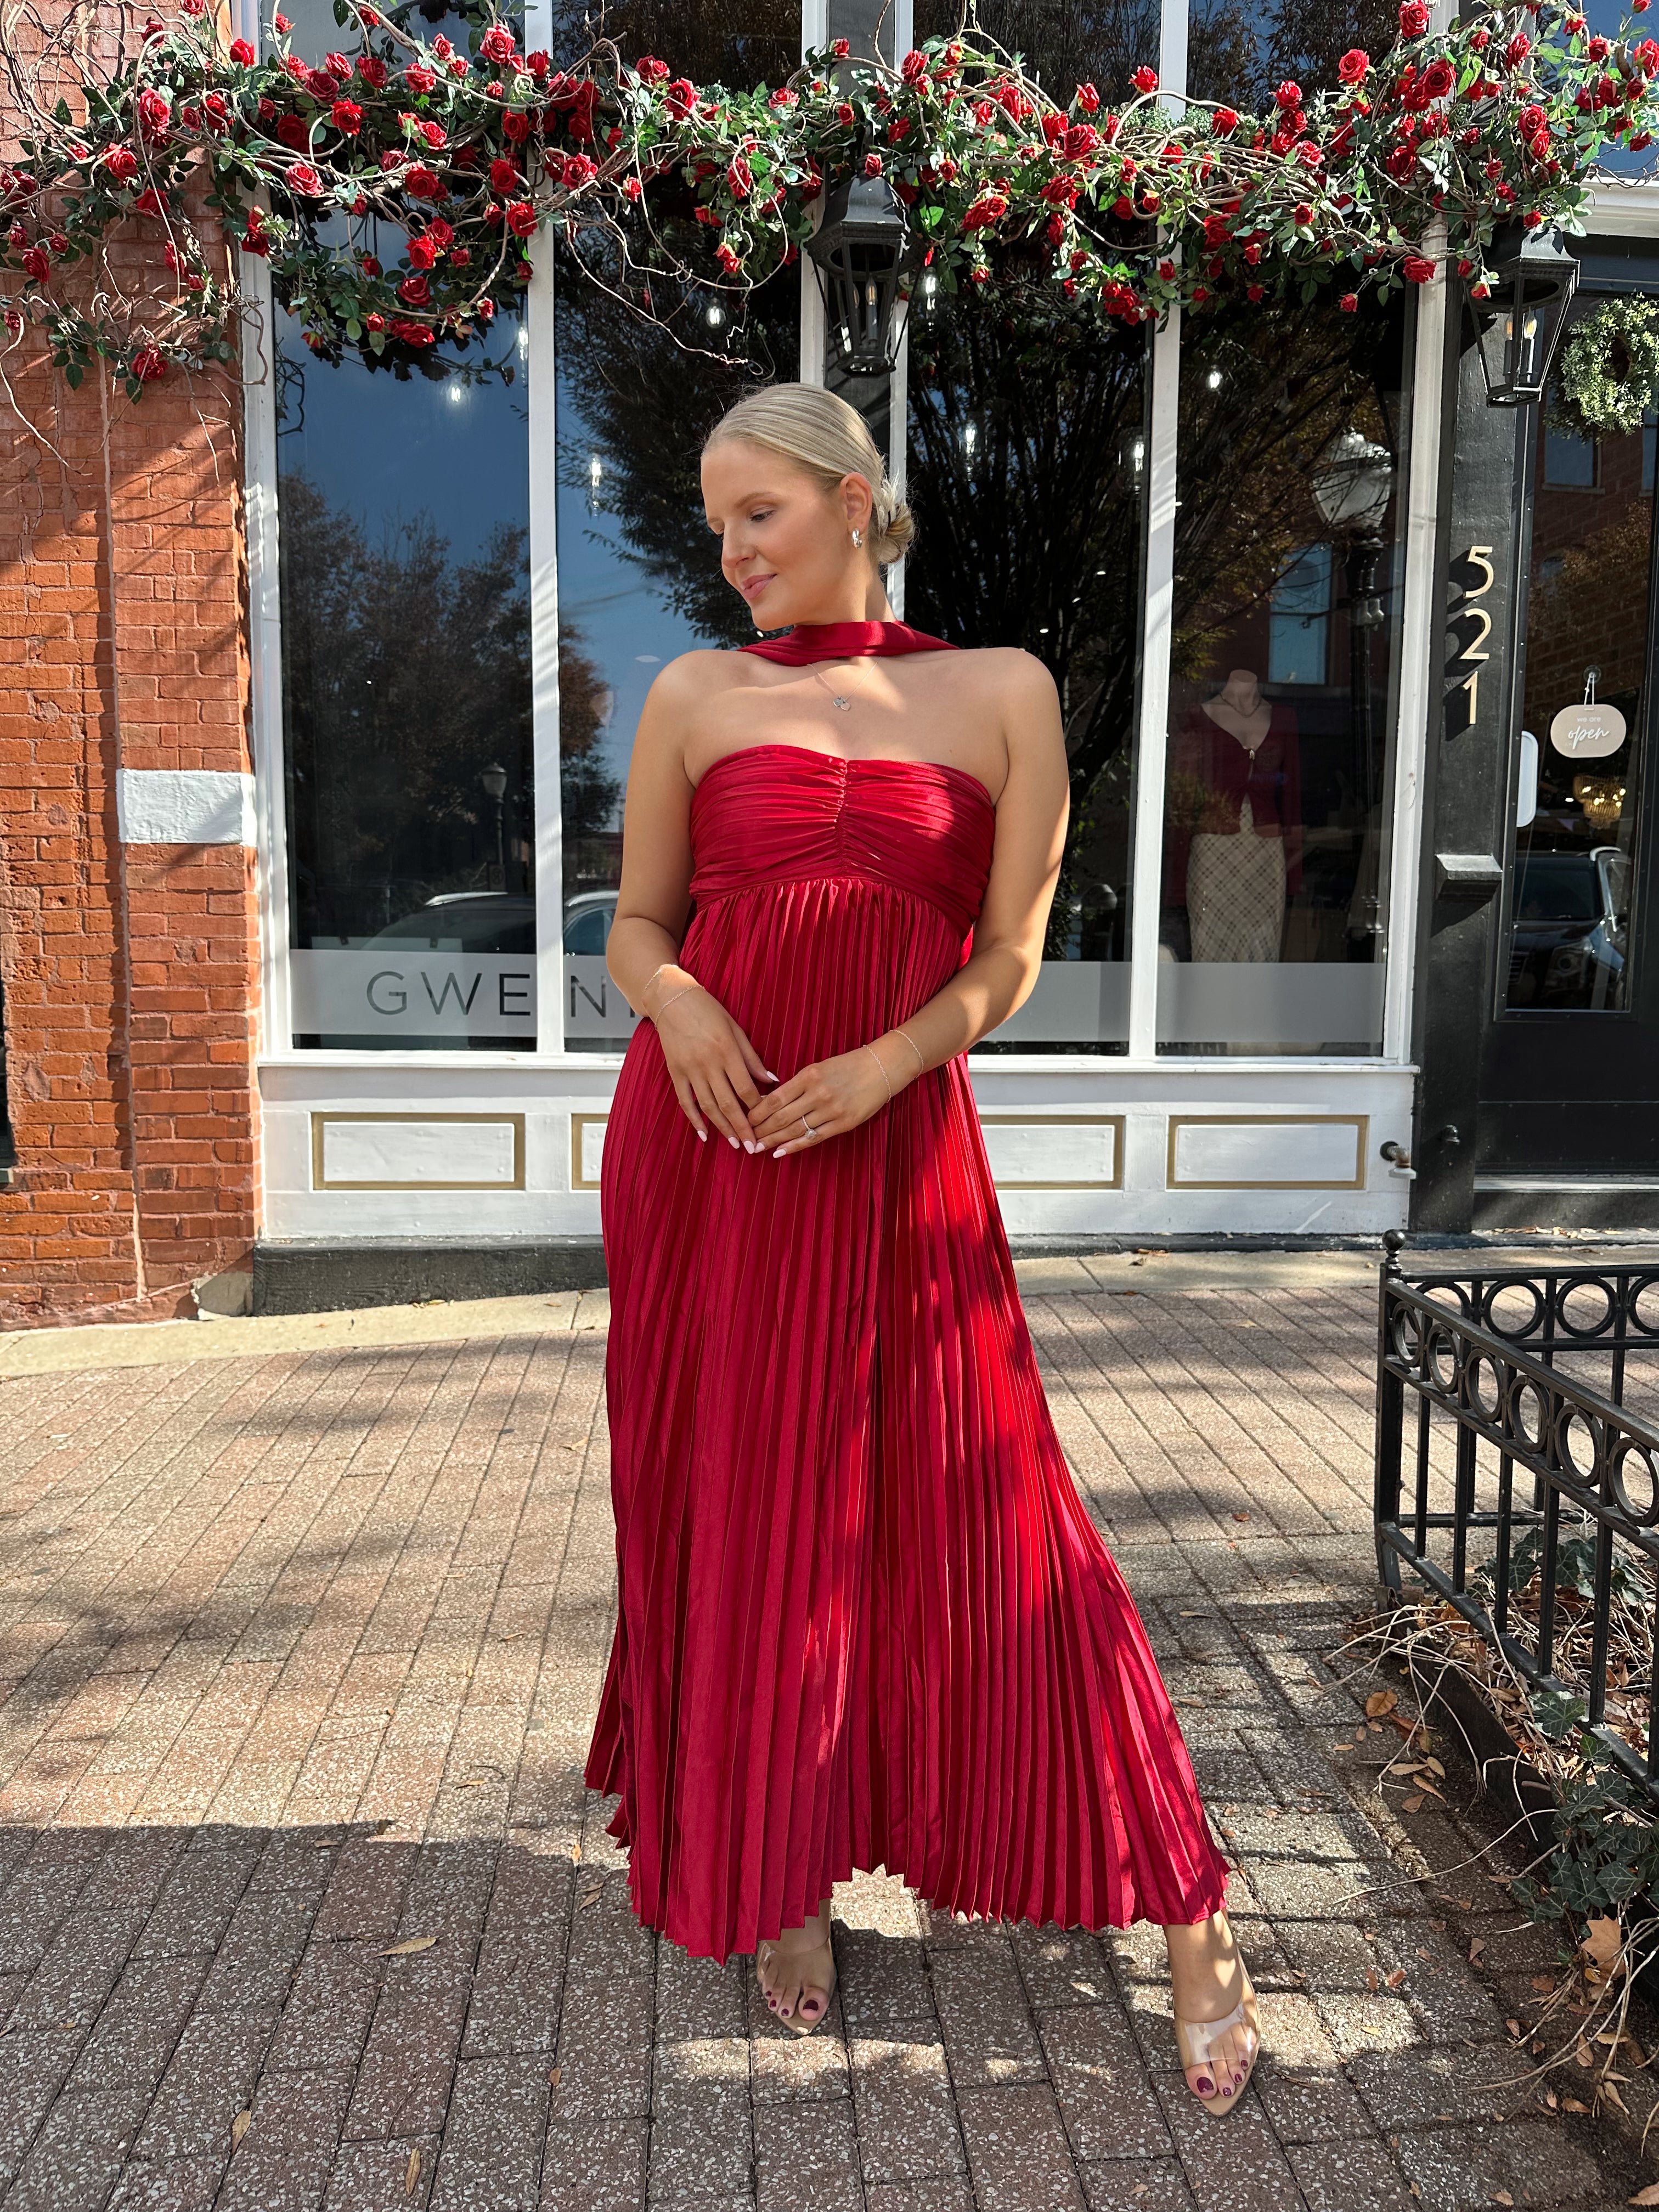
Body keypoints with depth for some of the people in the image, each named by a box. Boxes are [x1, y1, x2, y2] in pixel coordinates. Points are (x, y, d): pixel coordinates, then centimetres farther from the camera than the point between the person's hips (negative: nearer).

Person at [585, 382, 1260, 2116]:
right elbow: (634, 927, 10)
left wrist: (893, 1056, -14)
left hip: (897, 1152, -2)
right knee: (728, 1513, 9)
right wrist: (677, 1000, -12)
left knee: (977, 1516, 0)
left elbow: (1011, 953, 3)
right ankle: (777, 1881, 32)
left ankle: (1182, 1906, 19)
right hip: (700, 1146, 2)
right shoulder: (695, 696, 8)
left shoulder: (1000, 693, 5)